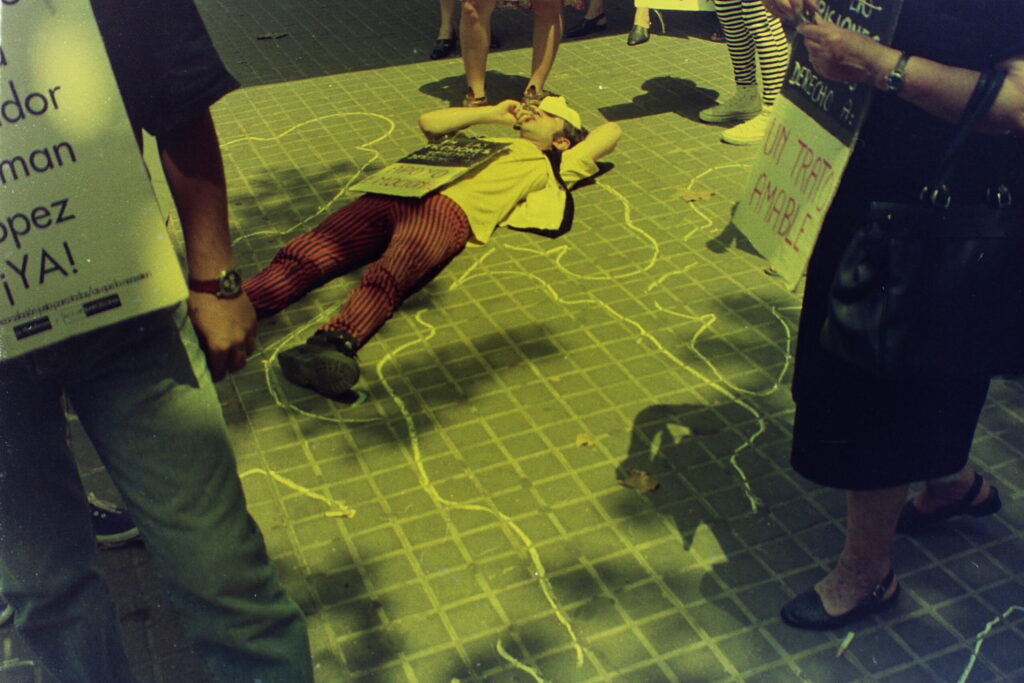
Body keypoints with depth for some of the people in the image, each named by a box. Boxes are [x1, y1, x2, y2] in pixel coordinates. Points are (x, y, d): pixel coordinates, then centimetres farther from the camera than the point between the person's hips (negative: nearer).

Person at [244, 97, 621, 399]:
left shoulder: (548, 166, 30)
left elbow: (611, 131, 31)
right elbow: (429, 121, 37)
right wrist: (492, 112, 38)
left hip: (449, 210, -5)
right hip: (391, 194, 5)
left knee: (391, 274, -38)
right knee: (306, 254, -22)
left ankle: (335, 342, -62)